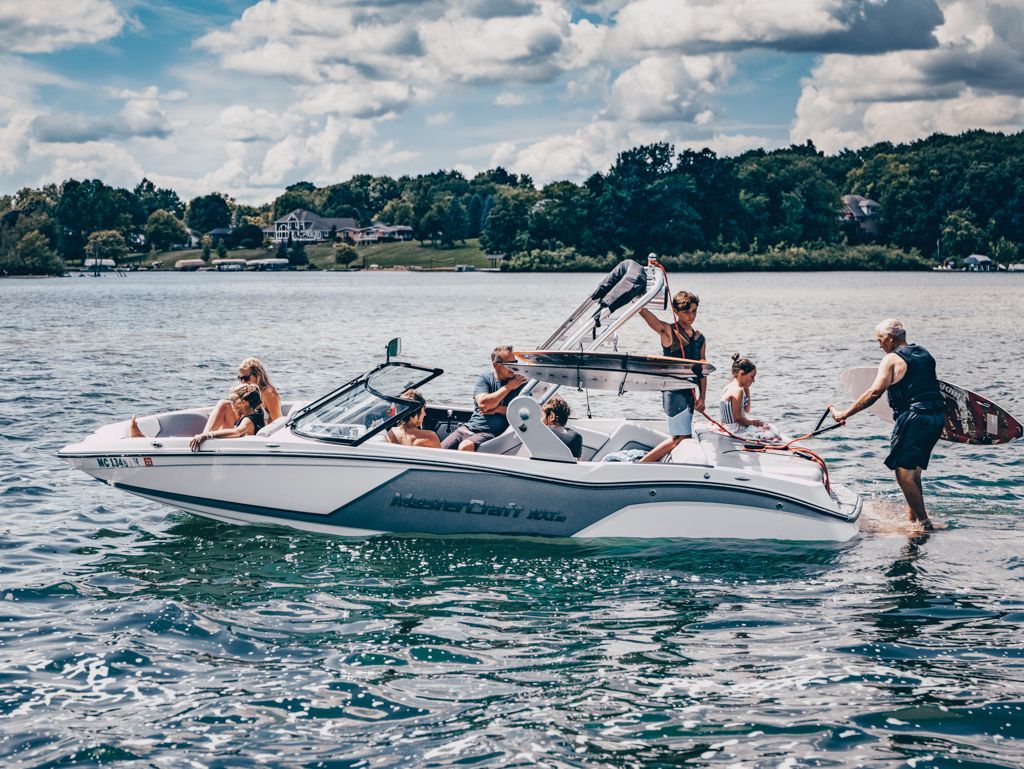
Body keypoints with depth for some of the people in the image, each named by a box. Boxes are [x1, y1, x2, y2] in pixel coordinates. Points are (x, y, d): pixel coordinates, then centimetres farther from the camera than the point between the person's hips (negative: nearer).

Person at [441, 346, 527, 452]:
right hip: (470, 427, 3)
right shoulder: (484, 378, 6)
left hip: (491, 433, -2)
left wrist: (497, 409, -11)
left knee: (465, 447, -32)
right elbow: (483, 404, -12)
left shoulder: (520, 383, 4)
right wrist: (508, 387, -7)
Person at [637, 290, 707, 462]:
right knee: (681, 437, -11)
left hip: (689, 392, 7)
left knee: (683, 436, 9)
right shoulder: (667, 331, -6)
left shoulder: (699, 338, 12)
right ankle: (640, 464, -6)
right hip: (673, 391, -7)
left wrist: (702, 398, 4)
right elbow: (642, 310, -17)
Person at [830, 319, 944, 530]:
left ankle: (923, 522, -9)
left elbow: (875, 392, -17)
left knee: (903, 471, -6)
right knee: (913, 471, 18)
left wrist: (845, 414, -16)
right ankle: (912, 518, 23)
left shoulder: (892, 359, -7)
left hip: (914, 417, -9)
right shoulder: (924, 354, 17)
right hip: (937, 415, 9)